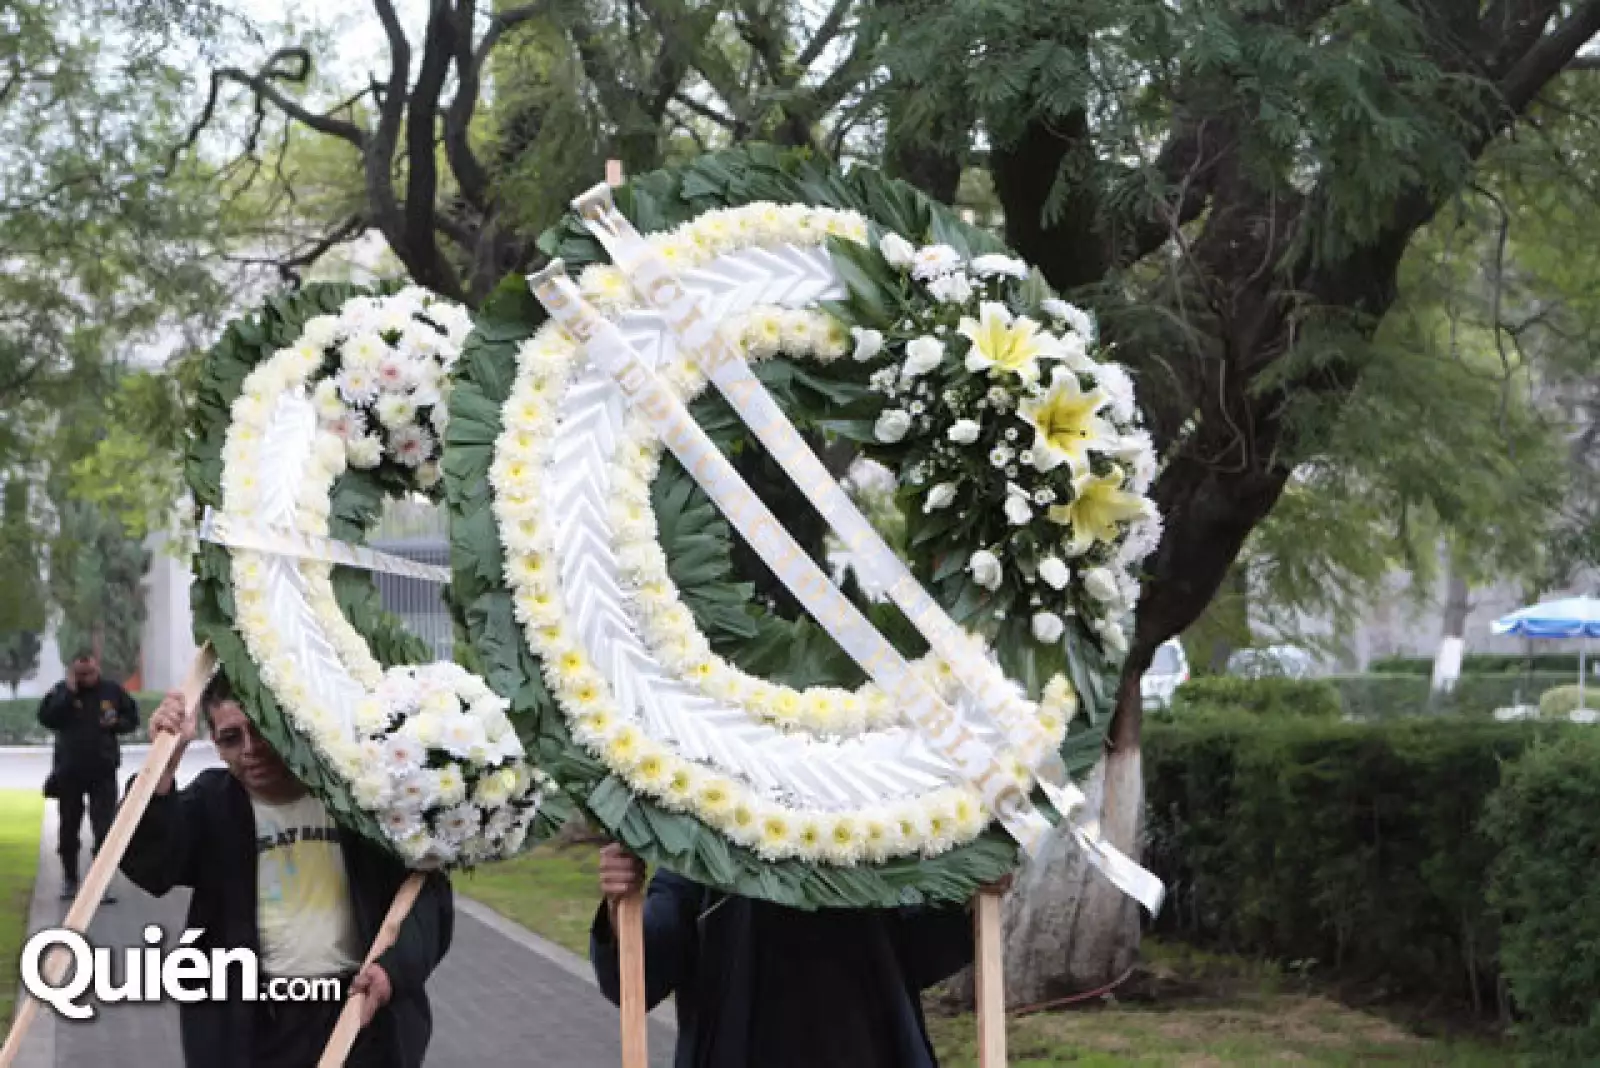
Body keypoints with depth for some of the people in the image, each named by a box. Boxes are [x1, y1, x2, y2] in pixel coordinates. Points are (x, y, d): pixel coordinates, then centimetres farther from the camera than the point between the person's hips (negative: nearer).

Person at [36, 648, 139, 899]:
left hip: (103, 772, 0)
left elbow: (132, 718, 8)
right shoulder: (62, 691, -4)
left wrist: (117, 723, -13)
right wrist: (68, 692, -22)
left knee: (105, 829, -6)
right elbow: (46, 718, -18)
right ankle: (69, 878, 26)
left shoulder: (113, 691, -2)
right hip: (69, 772, 0)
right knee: (69, 828, 12)